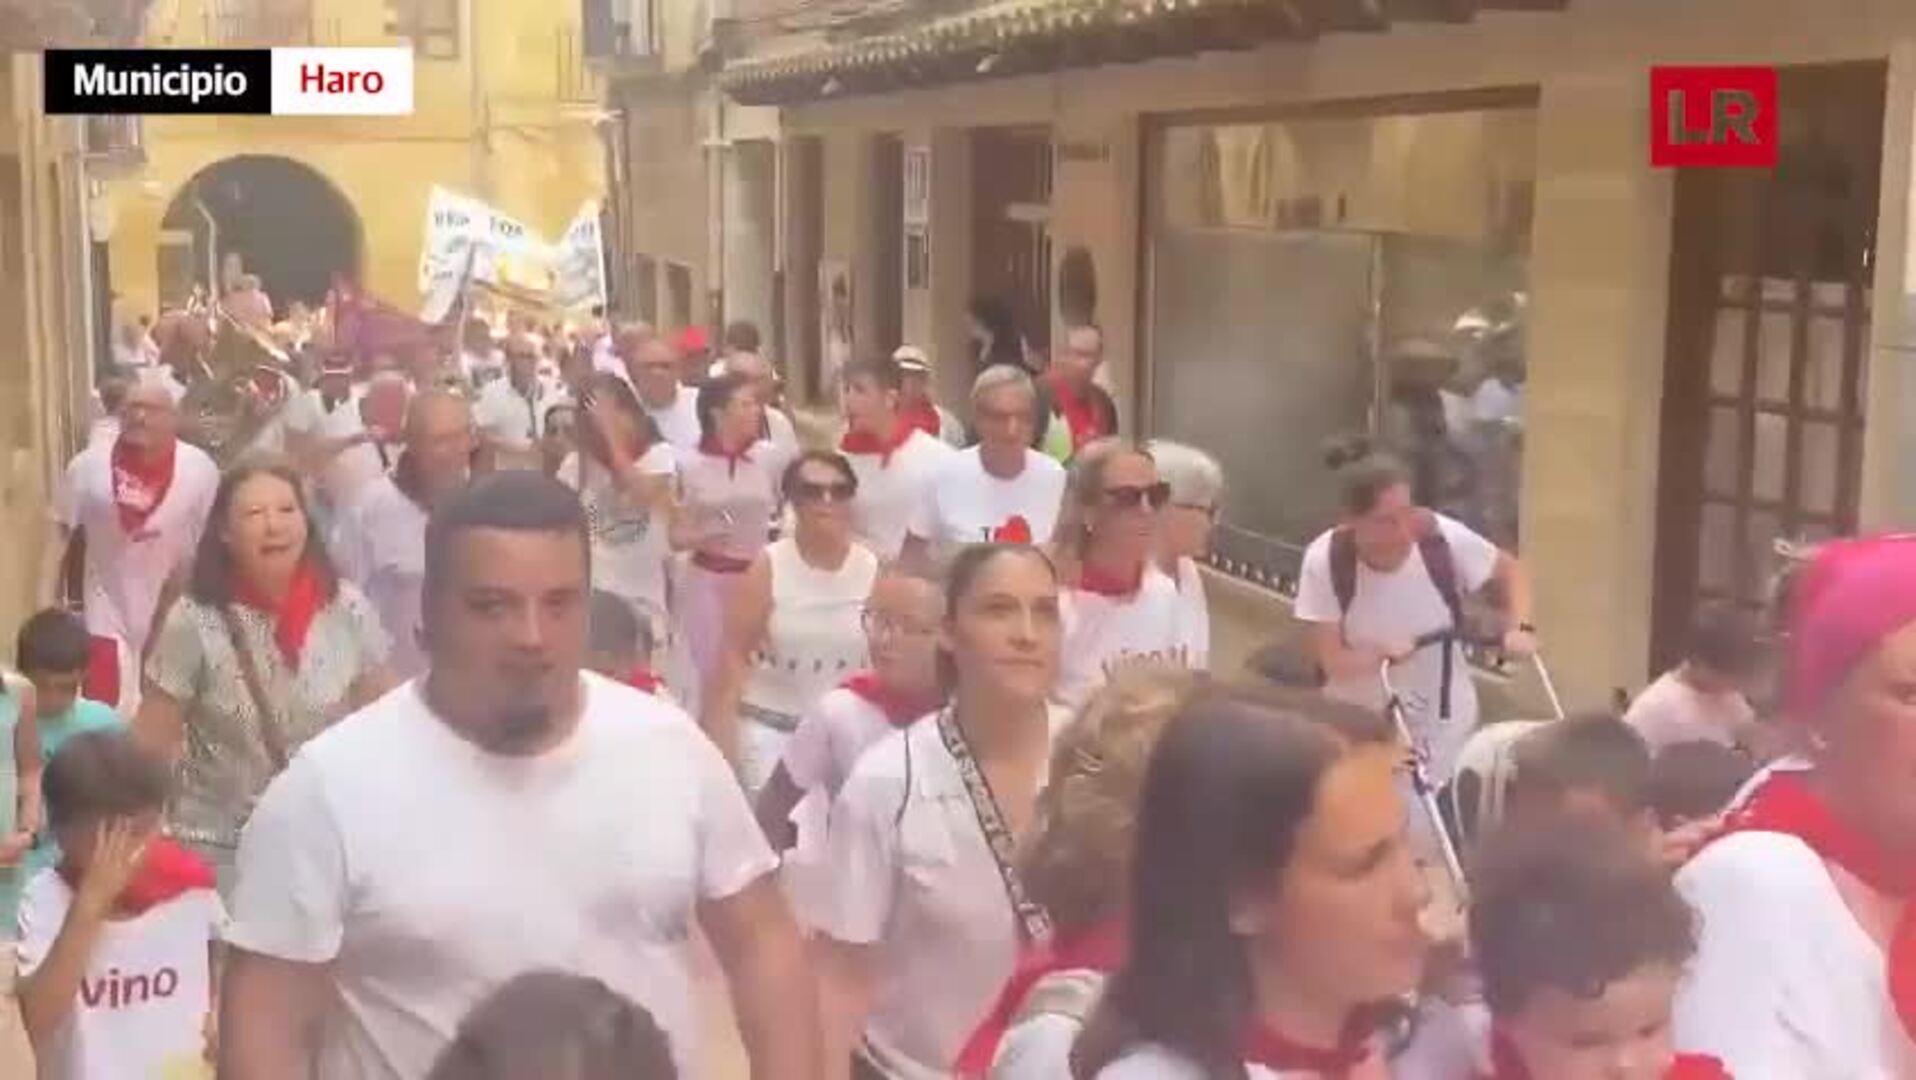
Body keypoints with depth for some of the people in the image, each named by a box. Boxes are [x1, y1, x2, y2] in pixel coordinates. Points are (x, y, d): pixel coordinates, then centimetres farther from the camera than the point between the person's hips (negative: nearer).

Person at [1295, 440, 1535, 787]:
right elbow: (1331, 660, -18)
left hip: (1441, 723, 1)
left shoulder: (1443, 538, -19)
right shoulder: (1325, 561, -22)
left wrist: (1520, 627, -18)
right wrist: (1381, 654, -37)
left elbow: (1510, 569, -1)